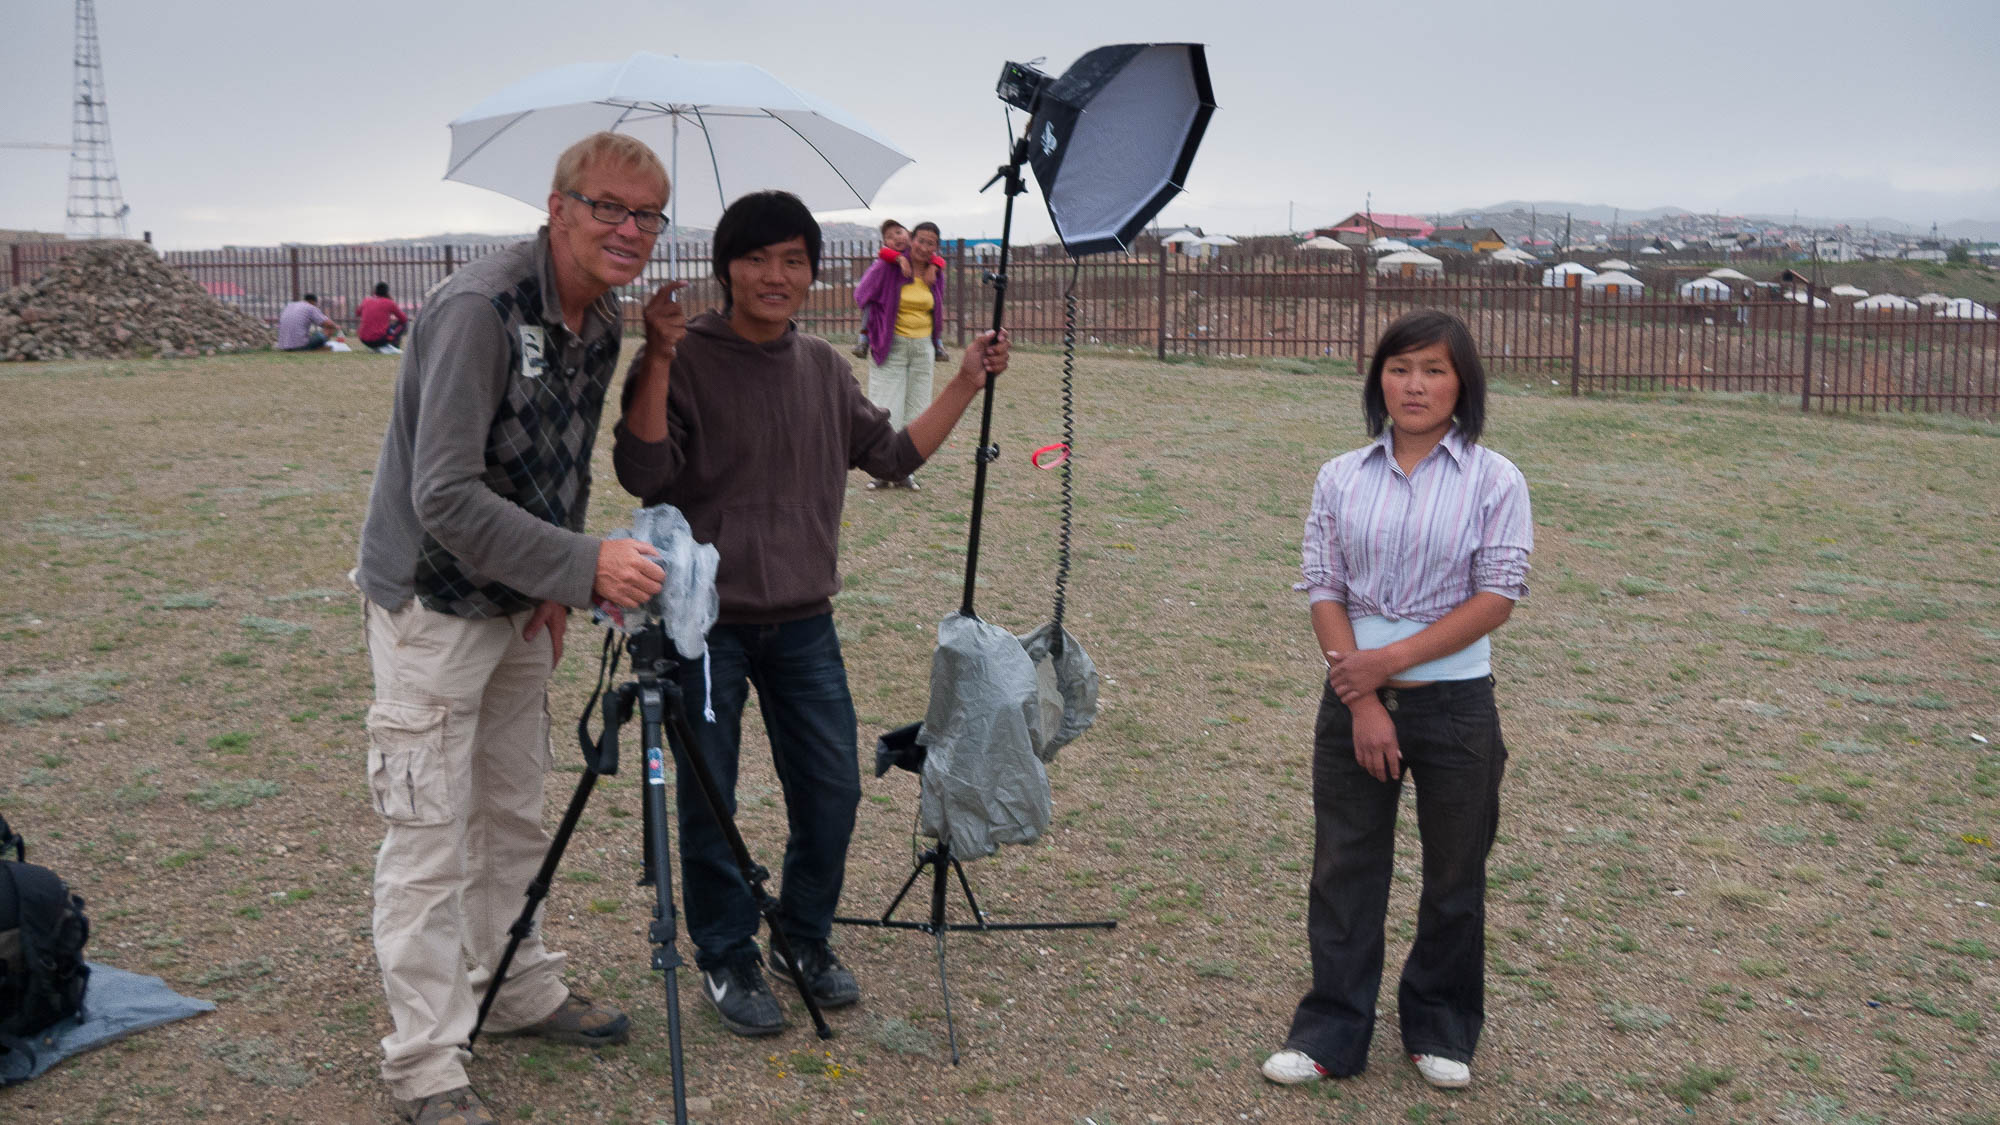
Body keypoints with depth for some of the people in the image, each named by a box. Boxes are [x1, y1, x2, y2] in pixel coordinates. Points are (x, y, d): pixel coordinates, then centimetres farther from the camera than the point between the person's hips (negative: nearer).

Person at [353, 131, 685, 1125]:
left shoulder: (601, 321, 3)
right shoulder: (478, 310, -25)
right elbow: (446, 497, -30)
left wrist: (557, 586, 3)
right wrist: (583, 565, -34)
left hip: (520, 604, 8)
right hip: (432, 605, -8)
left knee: (513, 817, 19)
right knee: (431, 844, -3)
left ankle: (521, 994, 35)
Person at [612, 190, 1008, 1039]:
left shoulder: (825, 369, 9)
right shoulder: (688, 361, -8)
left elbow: (893, 454, 16)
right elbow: (640, 473, -19)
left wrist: (966, 384, 12)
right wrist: (657, 359, -25)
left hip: (804, 621, 5)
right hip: (709, 622, -5)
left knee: (832, 793, 10)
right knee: (709, 805, 5)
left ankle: (806, 939, 32)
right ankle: (726, 960, 24)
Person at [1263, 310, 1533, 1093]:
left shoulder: (1494, 481, -5)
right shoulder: (1341, 478, 3)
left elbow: (1497, 599, -11)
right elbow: (1323, 591, -1)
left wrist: (1392, 659, -17)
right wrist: (1363, 702, -11)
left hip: (1454, 702, -2)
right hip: (1353, 700, 2)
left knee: (1454, 874, 11)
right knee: (1343, 867, 8)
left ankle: (1441, 1028, 30)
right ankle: (1333, 1030, 22)